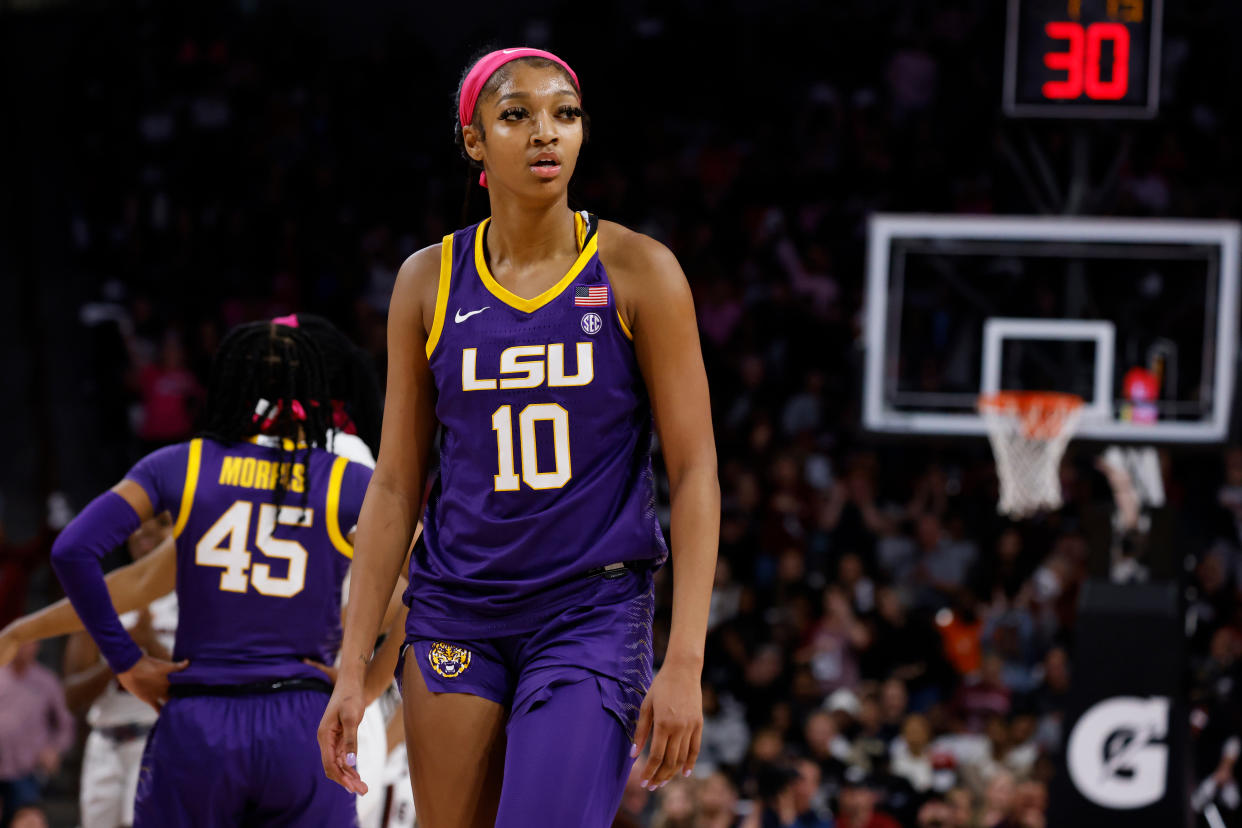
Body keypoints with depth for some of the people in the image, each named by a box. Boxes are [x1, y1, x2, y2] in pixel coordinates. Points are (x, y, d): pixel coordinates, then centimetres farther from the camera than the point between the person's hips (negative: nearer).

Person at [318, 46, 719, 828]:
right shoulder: (429, 281, 4)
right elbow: (396, 487, 8)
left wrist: (684, 661, -13)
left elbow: (695, 473, -5)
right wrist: (352, 668, 4)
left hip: (594, 613, -3)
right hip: (456, 616, 3)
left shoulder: (638, 272, -4)